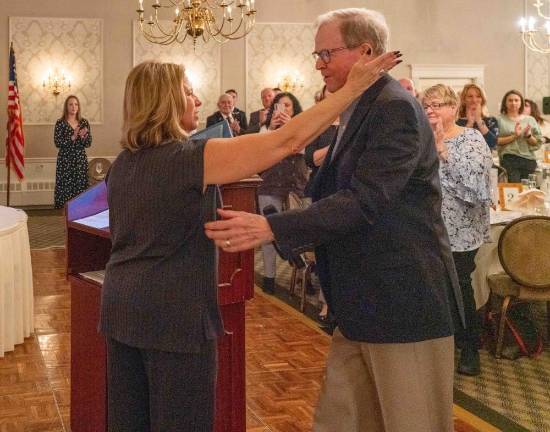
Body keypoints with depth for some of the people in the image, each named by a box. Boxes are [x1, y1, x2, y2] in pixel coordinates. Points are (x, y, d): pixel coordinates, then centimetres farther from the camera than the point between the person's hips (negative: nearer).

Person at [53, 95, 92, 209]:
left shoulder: (84, 122, 6)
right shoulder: (60, 123, -2)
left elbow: (88, 143, 4)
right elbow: (57, 143, -10)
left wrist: (83, 137, -16)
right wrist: (73, 137, -18)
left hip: (81, 160, 2)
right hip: (65, 161, -2)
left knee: (80, 187, -1)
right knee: (65, 188, -4)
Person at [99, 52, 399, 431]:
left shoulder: (123, 164, 8)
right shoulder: (193, 158, -15)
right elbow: (288, 140, -18)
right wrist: (356, 86, -14)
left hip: (122, 308, 8)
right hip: (174, 314, -8)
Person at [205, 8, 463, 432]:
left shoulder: (396, 109, -16)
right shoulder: (356, 112, 14)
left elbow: (363, 201, -26)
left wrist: (270, 228, -30)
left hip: (403, 301, -9)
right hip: (362, 302, 9)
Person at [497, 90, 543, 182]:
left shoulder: (530, 120, 12)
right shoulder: (500, 120, 4)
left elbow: (538, 143, 11)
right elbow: (495, 141, -7)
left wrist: (528, 135, -7)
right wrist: (514, 136, -14)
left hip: (529, 160, 3)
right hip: (509, 160, -3)